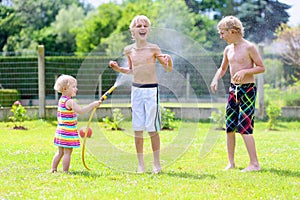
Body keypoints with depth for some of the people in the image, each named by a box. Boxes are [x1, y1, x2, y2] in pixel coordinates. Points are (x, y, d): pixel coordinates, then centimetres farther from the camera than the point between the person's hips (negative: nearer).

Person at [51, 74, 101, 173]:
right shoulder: (70, 102, -19)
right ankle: (65, 171, 0)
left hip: (60, 130, 9)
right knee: (67, 152, -2)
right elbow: (81, 110, -30)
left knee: (60, 152, 18)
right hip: (68, 131, -9)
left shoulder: (61, 100, 10)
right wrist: (93, 105, -25)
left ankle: (53, 169, 22)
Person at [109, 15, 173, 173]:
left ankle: (156, 163, 10)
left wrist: (168, 61, -22)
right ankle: (140, 164, 14)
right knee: (137, 129, 5)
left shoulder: (153, 49, -6)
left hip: (151, 90, -4)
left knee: (152, 129, -3)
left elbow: (168, 69, -2)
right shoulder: (129, 50, 5)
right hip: (136, 90, 4)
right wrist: (118, 69, 5)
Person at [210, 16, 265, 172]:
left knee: (244, 127, -12)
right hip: (233, 89, 7)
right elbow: (223, 68, 23)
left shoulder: (249, 47, -10)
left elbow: (261, 67, -9)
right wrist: (215, 80, 4)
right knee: (229, 127, 6)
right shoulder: (228, 49, 10)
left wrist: (245, 71, -22)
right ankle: (231, 163, 14)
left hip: (248, 90, -7)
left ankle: (254, 164, -7)